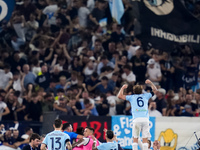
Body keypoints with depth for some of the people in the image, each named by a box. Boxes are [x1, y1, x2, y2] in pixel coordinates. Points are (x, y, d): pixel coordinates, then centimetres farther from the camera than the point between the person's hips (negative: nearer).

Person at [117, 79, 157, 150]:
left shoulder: (132, 97, 13)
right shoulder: (146, 96, 17)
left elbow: (119, 96, 12)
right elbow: (155, 90, 31)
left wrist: (123, 88, 25)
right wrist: (150, 83, 37)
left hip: (137, 119, -1)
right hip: (145, 119, 1)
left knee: (135, 139, 2)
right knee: (145, 139, 2)